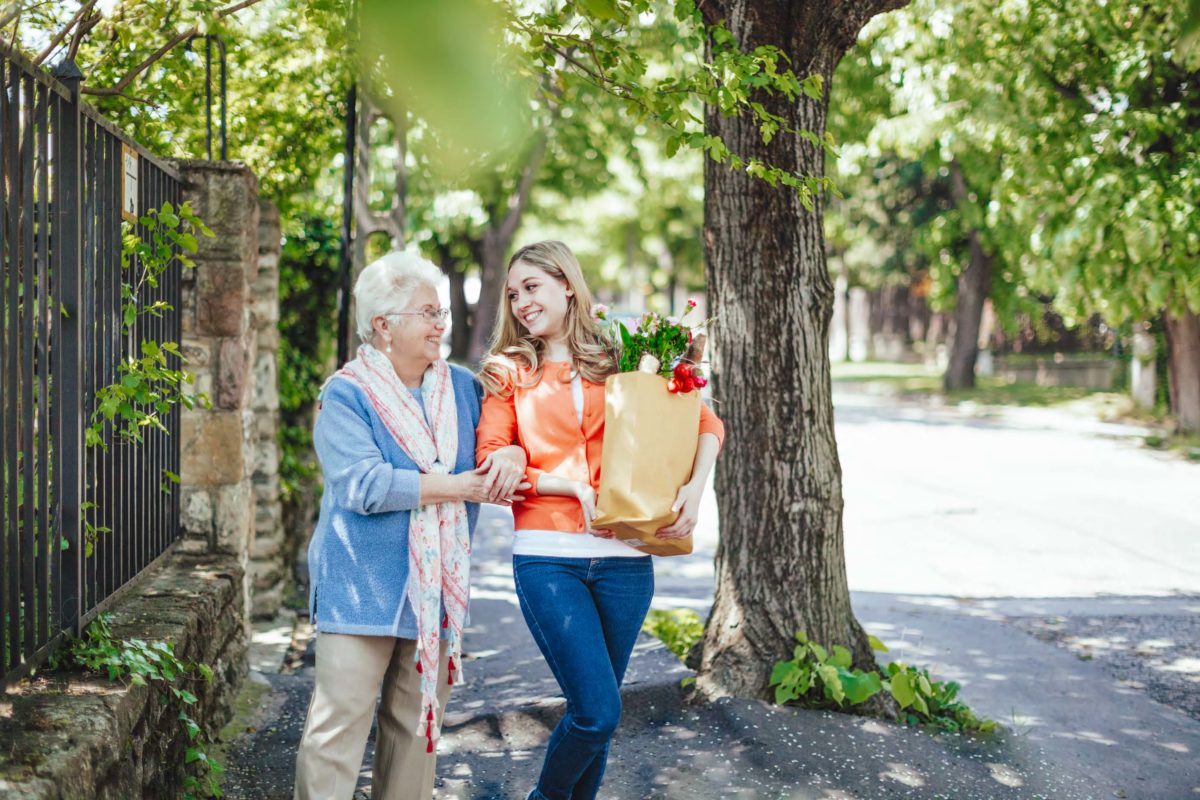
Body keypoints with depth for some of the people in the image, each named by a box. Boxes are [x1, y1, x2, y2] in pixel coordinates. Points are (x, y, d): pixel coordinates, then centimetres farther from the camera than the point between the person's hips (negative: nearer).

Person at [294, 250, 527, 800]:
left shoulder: (463, 388, 12)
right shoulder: (347, 394, -5)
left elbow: (499, 445, 20)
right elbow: (364, 485, -17)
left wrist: (512, 456, -7)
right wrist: (457, 487, -15)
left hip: (436, 586, 6)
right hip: (362, 585, -5)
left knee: (418, 721, 11)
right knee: (341, 719, -7)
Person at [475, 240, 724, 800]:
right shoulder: (510, 372, 8)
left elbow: (707, 424, 10)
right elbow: (490, 464, -1)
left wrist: (694, 488, -8)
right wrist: (573, 486, -11)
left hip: (624, 558, 2)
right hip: (547, 557, -2)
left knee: (596, 712, 8)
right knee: (598, 711, -11)